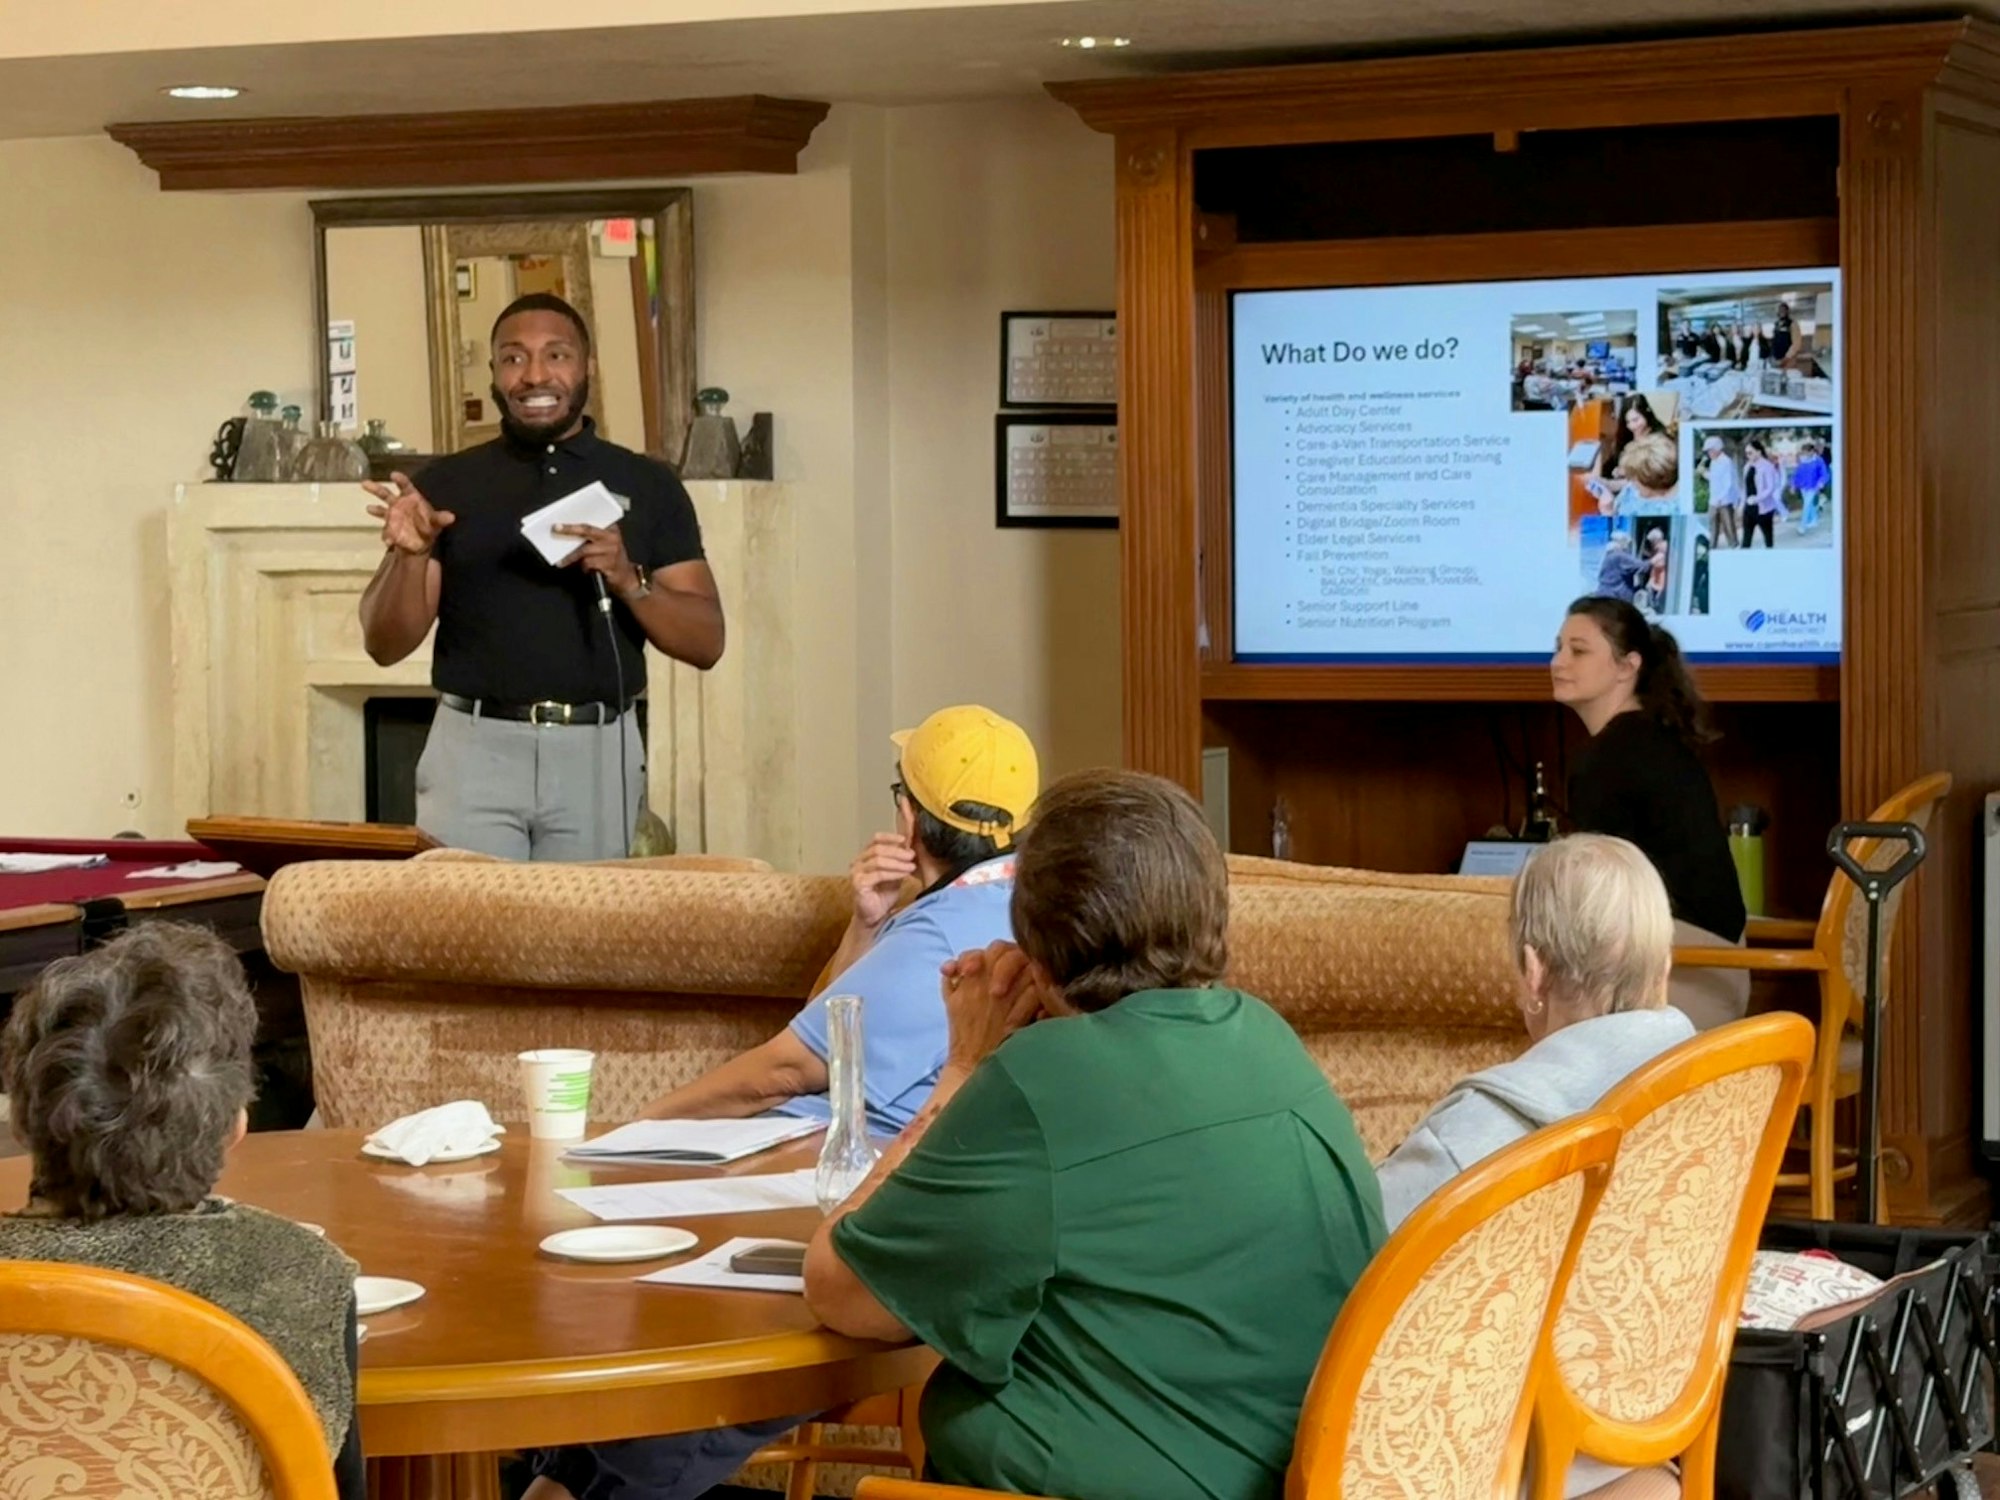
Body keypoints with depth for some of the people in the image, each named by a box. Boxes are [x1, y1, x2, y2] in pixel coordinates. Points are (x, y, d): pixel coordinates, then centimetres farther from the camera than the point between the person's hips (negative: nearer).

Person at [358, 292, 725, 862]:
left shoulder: (647, 486, 6)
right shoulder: (447, 484, 6)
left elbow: (706, 641, 2)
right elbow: (385, 644, 4)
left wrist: (628, 580, -14)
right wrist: (408, 555, -15)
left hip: (598, 751, 1)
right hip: (473, 749, 0)